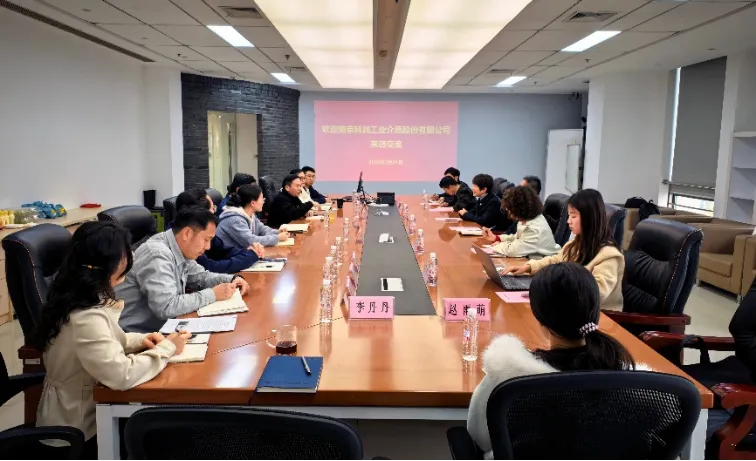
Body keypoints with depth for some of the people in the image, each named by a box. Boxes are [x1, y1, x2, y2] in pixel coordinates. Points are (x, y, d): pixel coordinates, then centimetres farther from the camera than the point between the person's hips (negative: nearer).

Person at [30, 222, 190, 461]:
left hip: (80, 409, 8)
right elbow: (122, 375, -35)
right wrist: (167, 348, -20)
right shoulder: (85, 317, -30)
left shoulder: (78, 296, -1)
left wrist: (139, 341, -1)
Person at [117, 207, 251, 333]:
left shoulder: (180, 250, 2)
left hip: (162, 327, 8)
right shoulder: (158, 254, -24)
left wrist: (232, 280, 0)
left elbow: (200, 277, 17)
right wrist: (213, 294, -22)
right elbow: (167, 307, -30)